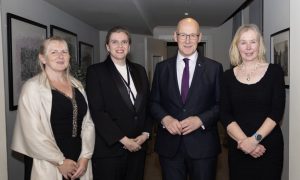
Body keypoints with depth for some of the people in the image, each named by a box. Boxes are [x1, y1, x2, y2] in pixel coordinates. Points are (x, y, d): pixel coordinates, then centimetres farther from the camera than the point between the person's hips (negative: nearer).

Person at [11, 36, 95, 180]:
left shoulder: (76, 86, 8)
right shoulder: (32, 87, -8)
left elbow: (88, 123, 4)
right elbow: (32, 132, -13)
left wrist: (85, 157, -6)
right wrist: (60, 161, -12)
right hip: (48, 166, -4)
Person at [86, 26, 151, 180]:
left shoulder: (139, 70, 11)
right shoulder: (96, 71, -4)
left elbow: (147, 105, 12)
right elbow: (97, 112, -11)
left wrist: (145, 133, -2)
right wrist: (123, 140, -13)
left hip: (137, 146, 4)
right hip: (109, 148, -4)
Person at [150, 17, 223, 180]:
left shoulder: (214, 68, 0)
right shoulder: (162, 68, 5)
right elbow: (153, 102, 7)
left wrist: (200, 120, -15)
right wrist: (165, 118, -11)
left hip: (203, 145, -1)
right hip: (169, 144, 1)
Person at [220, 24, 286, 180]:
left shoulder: (274, 71, -1)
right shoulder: (228, 76, 3)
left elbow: (277, 112, -7)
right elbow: (225, 114, -2)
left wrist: (255, 139, -17)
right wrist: (243, 140, -15)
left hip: (269, 145, -1)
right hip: (238, 146, 1)